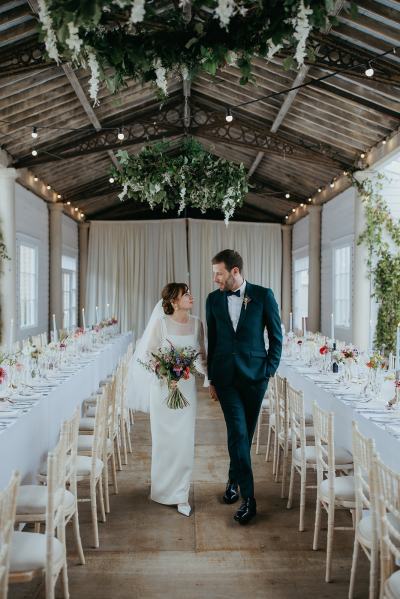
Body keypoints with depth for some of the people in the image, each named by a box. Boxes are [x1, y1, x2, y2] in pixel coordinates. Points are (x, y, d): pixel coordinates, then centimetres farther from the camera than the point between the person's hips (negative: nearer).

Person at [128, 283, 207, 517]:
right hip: (163, 388, -2)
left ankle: (182, 495, 15)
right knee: (164, 440, 9)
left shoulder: (196, 323, 1)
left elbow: (201, 355, 9)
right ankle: (164, 489, 30)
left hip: (187, 388, 2)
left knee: (185, 441, 3)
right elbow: (147, 354, -4)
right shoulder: (160, 323, -9)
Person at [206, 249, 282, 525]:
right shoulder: (214, 299, 4)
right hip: (225, 375, 1)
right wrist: (211, 378, 12)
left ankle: (234, 479, 33)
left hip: (254, 375, -1)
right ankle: (248, 497, 2)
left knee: (245, 433, 11)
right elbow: (212, 340, 10)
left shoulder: (263, 295, -4)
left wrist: (270, 370, -2)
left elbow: (276, 336, 2)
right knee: (237, 432, -6)